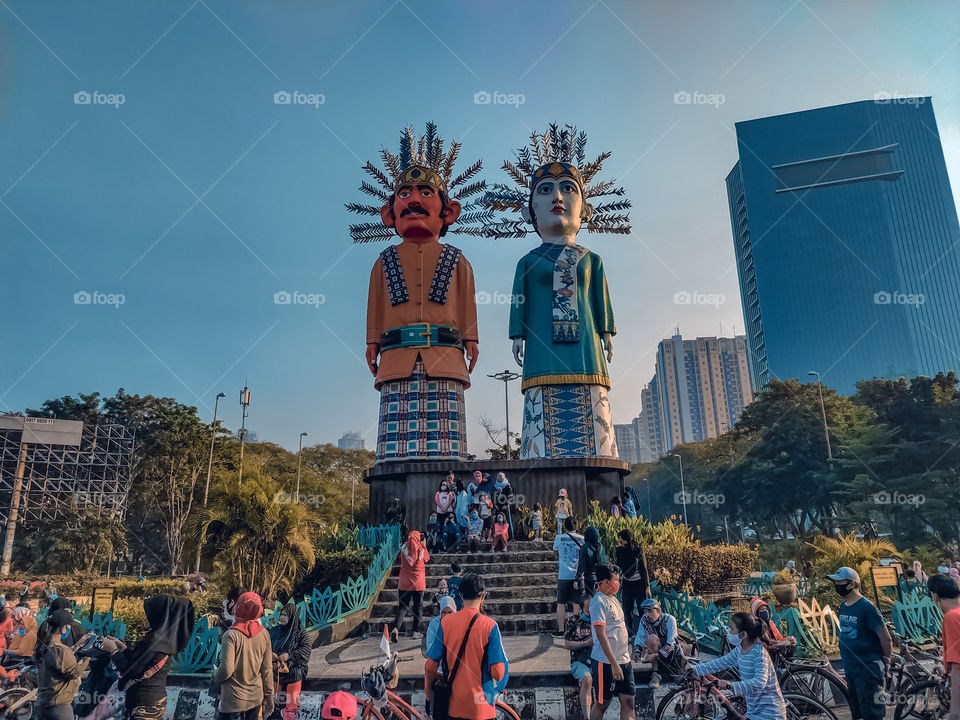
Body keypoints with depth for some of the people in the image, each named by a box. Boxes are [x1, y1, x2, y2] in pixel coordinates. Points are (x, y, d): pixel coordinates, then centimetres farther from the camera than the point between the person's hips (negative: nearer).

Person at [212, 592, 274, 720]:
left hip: (233, 701, -4)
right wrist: (269, 696, 12)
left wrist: (215, 675, 4)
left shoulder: (231, 635, -16)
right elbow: (267, 669, 1)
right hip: (256, 698, 4)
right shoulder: (264, 634, -3)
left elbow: (226, 669, -19)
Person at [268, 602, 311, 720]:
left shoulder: (300, 633, -8)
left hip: (292, 673, -3)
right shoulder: (274, 631, 2)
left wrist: (289, 655, -22)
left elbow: (306, 649, -11)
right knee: (273, 700, 13)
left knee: (291, 702, 7)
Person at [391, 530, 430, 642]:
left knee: (402, 606, 5)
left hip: (404, 583, 1)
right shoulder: (421, 549, -7)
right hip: (418, 583, -1)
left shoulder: (404, 548, -3)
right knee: (417, 607, 11)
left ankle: (396, 628, -16)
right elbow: (427, 558, 13)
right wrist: (423, 546, 21)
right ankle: (415, 631, 15)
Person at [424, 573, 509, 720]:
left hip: (452, 705, 3)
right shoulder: (489, 625, -12)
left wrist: (428, 691, 13)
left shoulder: (445, 622, -5)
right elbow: (498, 673, -14)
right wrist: (506, 664, 8)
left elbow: (430, 665, -3)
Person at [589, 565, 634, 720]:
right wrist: (614, 664, -23)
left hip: (624, 660, 8)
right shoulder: (598, 601, -16)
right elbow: (601, 636, -21)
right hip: (606, 662, -8)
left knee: (628, 701, 8)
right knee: (601, 704, 3)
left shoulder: (613, 599, 13)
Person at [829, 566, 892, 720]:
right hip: (850, 669, 8)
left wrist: (886, 662, -2)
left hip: (868, 670, -8)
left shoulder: (866, 607, -16)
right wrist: (846, 661, 16)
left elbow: (885, 638, -12)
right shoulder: (842, 607, 8)